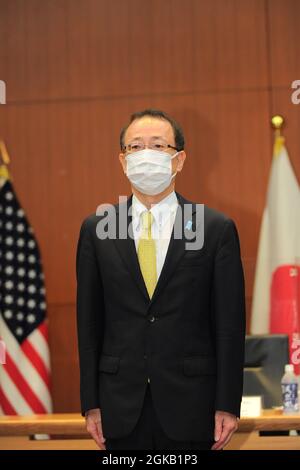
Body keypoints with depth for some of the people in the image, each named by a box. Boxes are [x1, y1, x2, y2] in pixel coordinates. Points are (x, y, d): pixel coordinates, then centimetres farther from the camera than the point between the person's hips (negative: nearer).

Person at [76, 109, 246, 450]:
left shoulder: (217, 228, 0)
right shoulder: (96, 229, 5)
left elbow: (230, 324, -1)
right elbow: (89, 323, 6)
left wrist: (228, 406, -4)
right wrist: (91, 403, 2)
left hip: (190, 407, -1)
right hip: (122, 407, 1)